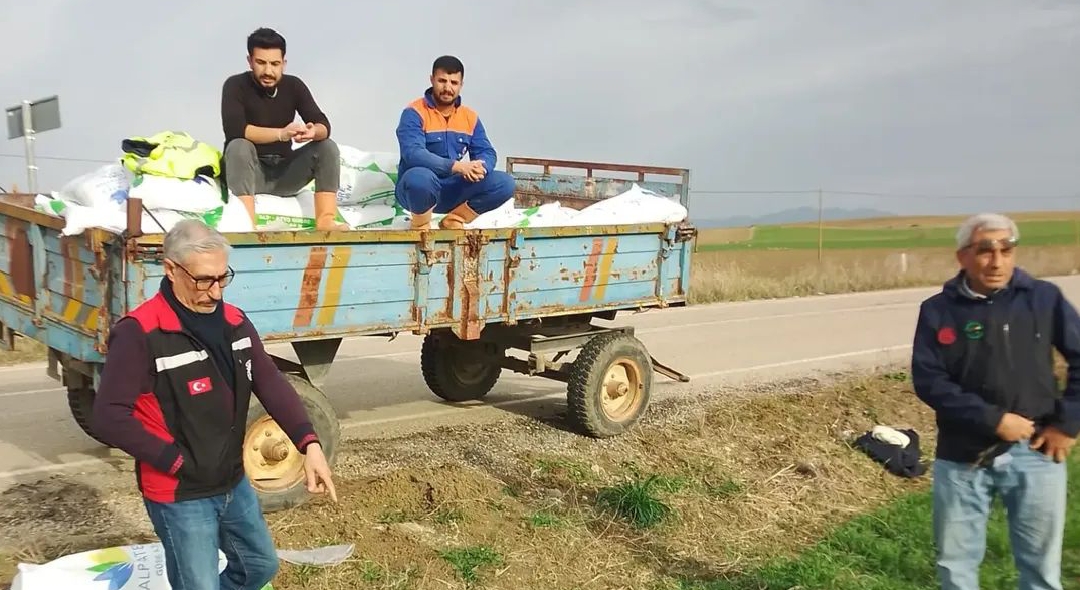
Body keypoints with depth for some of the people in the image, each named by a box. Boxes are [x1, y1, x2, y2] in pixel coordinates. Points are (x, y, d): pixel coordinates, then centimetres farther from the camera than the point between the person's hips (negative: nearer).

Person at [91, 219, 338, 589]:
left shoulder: (234, 321, 1)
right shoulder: (140, 333, -21)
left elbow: (271, 385, -4)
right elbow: (108, 417, -23)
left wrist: (310, 444, -16)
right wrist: (175, 460, -20)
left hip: (234, 483, 7)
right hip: (179, 495, -7)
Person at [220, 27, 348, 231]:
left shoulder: (294, 85, 1)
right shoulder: (236, 85, -10)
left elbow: (324, 125, -8)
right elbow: (234, 130, -26)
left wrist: (314, 131, -34)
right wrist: (281, 134, -37)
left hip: (284, 171, 3)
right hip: (249, 172, -3)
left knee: (328, 147, -16)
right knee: (238, 147, -33)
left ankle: (325, 221, -28)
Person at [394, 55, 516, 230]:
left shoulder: (470, 117, 6)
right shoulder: (414, 113, -12)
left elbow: (486, 153, 2)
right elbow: (413, 154, -26)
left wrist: (479, 168, -25)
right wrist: (457, 166, -36)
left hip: (452, 190, 5)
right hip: (419, 189, -5)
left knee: (505, 183, -11)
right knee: (420, 177, -41)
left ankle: (453, 220, 2)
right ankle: (420, 225, -8)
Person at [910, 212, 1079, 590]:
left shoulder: (1044, 298, -2)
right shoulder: (938, 310, -3)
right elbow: (927, 380, -9)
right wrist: (993, 419, -16)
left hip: (1035, 453, 0)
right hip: (963, 456, 0)